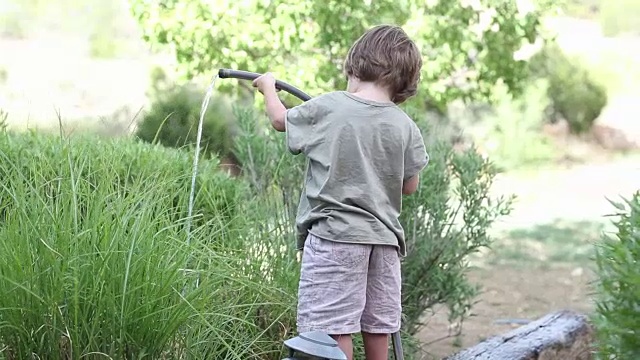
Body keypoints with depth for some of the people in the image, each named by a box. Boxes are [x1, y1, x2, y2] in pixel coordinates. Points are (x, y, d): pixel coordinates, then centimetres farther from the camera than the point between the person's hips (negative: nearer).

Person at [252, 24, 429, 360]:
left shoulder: (326, 107, -5)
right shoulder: (405, 127, 1)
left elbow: (281, 120, 14)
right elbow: (409, 186, 9)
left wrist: (268, 86, 34)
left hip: (334, 235, -4)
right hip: (383, 238, 4)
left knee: (334, 326, -4)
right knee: (377, 326, 12)